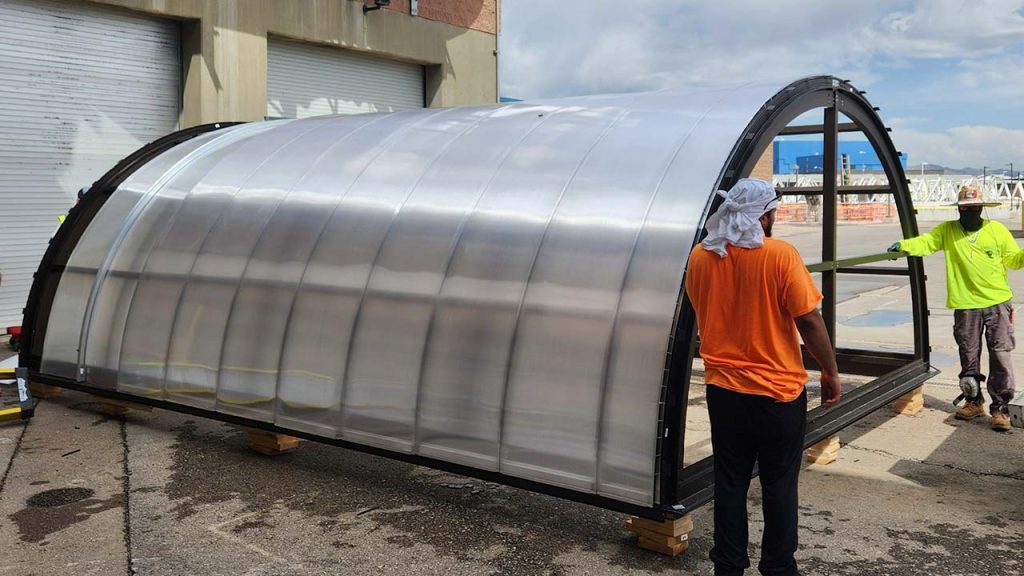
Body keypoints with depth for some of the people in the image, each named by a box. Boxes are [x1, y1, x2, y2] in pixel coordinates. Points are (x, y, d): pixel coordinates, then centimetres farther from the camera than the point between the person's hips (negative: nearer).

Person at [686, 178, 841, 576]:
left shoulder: (700, 257, -1)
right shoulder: (780, 255, -15)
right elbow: (809, 321, -13)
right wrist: (831, 372, -2)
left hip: (723, 389, 4)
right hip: (779, 392, -3)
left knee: (730, 483, 13)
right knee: (779, 487, 11)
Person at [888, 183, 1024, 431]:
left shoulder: (997, 230, 1)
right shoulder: (948, 230, 3)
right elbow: (926, 242, -7)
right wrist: (904, 245, -24)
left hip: (998, 304, -1)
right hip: (966, 306, 1)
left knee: (1000, 356, -1)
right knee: (968, 356, 11)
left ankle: (1000, 407, 10)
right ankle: (974, 401, 28)